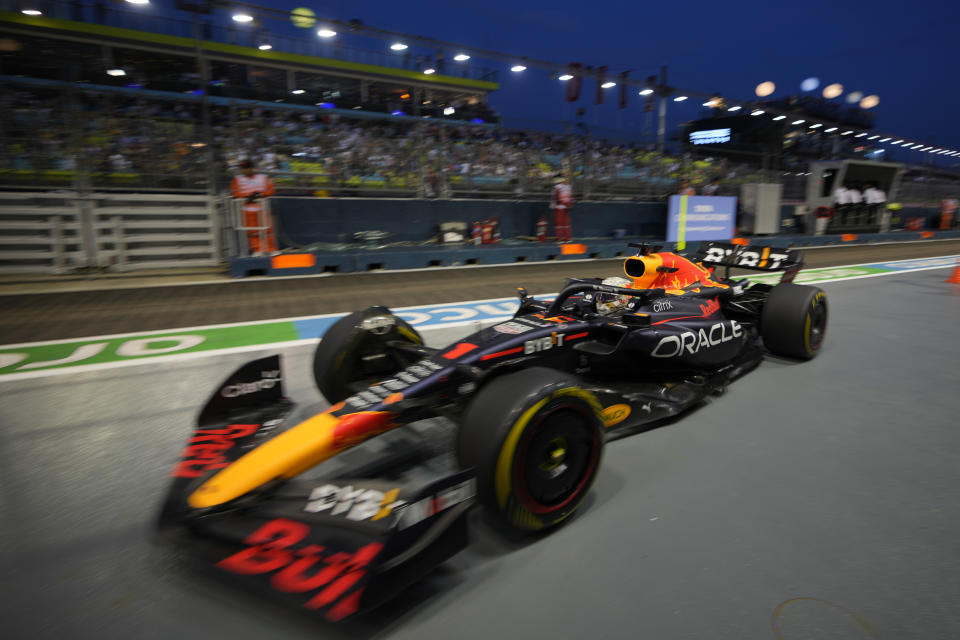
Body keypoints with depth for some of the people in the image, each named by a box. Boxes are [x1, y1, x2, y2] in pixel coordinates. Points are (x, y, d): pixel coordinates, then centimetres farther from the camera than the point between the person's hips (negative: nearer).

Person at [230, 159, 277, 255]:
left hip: (262, 208, -1)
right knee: (252, 230, 1)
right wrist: (248, 196, -13)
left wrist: (259, 194, -15)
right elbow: (234, 192, 1)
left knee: (267, 229, -3)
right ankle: (257, 250, 8)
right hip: (247, 209, 2)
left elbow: (271, 189, -1)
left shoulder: (264, 177, 6)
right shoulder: (237, 179, 9)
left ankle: (271, 250, 1)